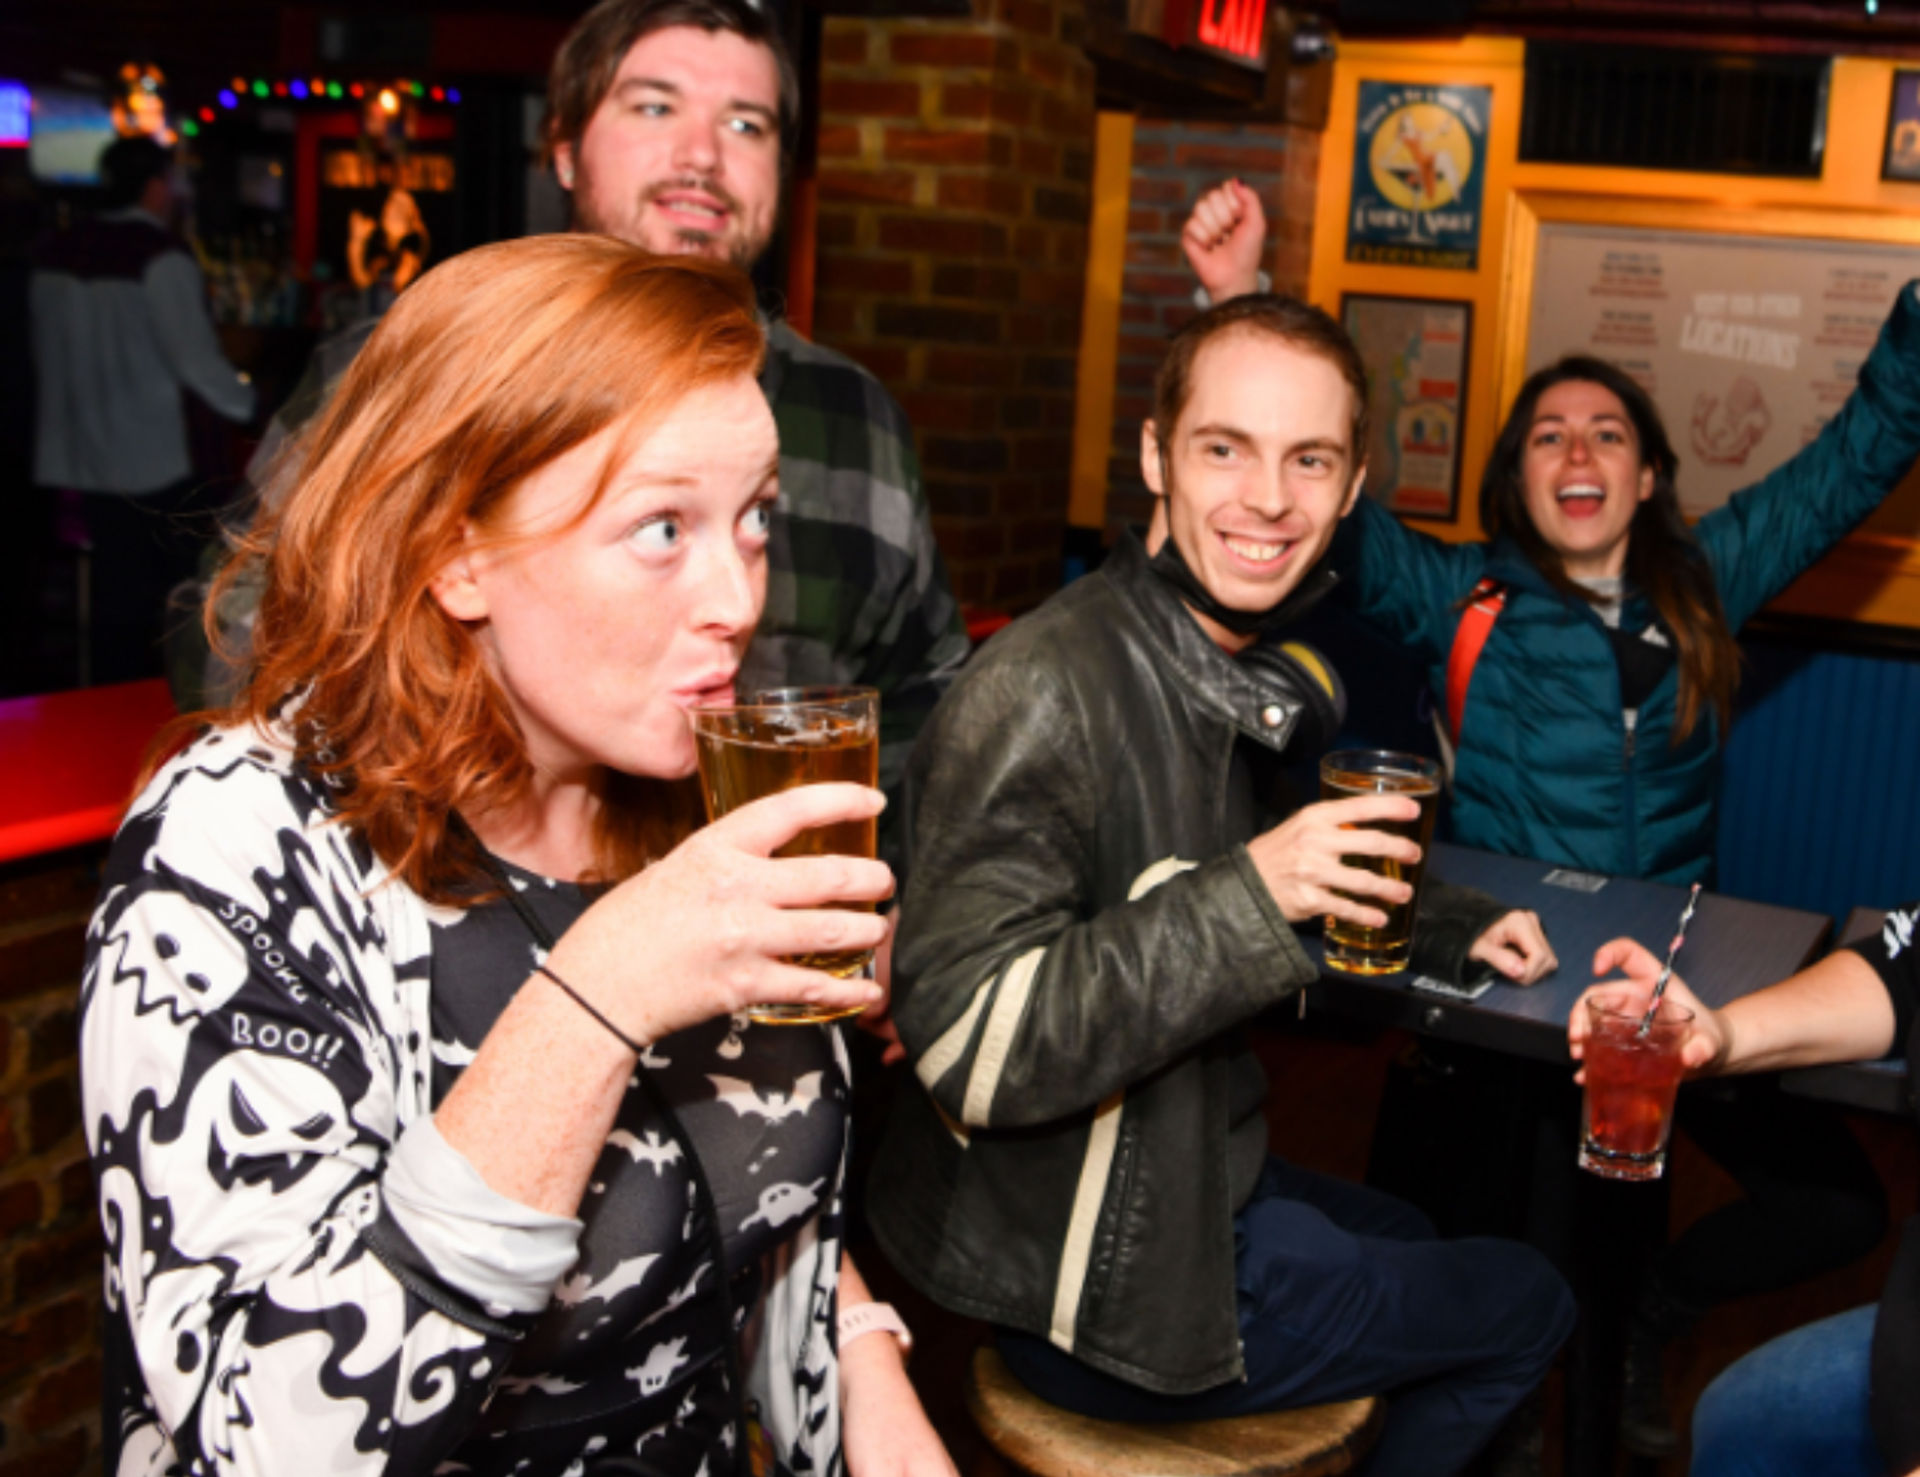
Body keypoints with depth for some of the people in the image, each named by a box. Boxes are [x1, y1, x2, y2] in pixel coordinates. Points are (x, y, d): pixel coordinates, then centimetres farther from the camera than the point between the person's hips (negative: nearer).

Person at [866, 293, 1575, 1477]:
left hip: (1198, 1184, 9)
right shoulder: (1048, 692, -28)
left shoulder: (1246, 672, 1)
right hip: (1098, 1288, -8)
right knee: (1529, 1308, 10)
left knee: (1411, 1243, 33)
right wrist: (1250, 893, -37)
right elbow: (963, 1044, -32)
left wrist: (1453, 930, 10)